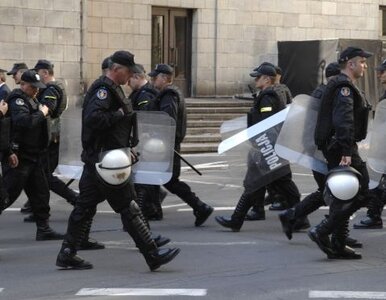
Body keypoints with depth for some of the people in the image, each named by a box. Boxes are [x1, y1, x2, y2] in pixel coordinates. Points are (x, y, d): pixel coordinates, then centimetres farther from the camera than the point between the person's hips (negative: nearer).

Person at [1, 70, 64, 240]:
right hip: (19, 156, -10)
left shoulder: (32, 100, 17)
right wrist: (42, 113, -18)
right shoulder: (17, 100, -13)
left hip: (33, 155, 10)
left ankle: (43, 229, 15)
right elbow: (24, 121, -30)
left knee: (40, 193, 10)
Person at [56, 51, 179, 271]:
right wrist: (118, 115, -21)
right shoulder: (103, 89, -15)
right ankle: (153, 256, -3)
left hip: (96, 161, 11)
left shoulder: (111, 89, 19)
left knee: (85, 207, 11)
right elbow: (93, 118, -28)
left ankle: (67, 254, 15)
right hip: (107, 160, -11)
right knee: (129, 209, -6)